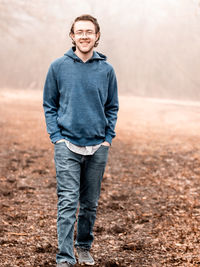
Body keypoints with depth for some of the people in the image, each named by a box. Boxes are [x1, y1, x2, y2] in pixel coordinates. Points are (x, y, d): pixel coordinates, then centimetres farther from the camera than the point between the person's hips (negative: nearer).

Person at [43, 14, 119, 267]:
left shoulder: (106, 70, 4)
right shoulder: (58, 67, 0)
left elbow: (112, 108, 12)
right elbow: (49, 105, 6)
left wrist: (108, 139, 3)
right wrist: (56, 137, -3)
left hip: (97, 147, 2)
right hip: (67, 145, -2)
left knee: (90, 203, 12)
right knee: (68, 202, -9)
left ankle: (84, 246, 30)